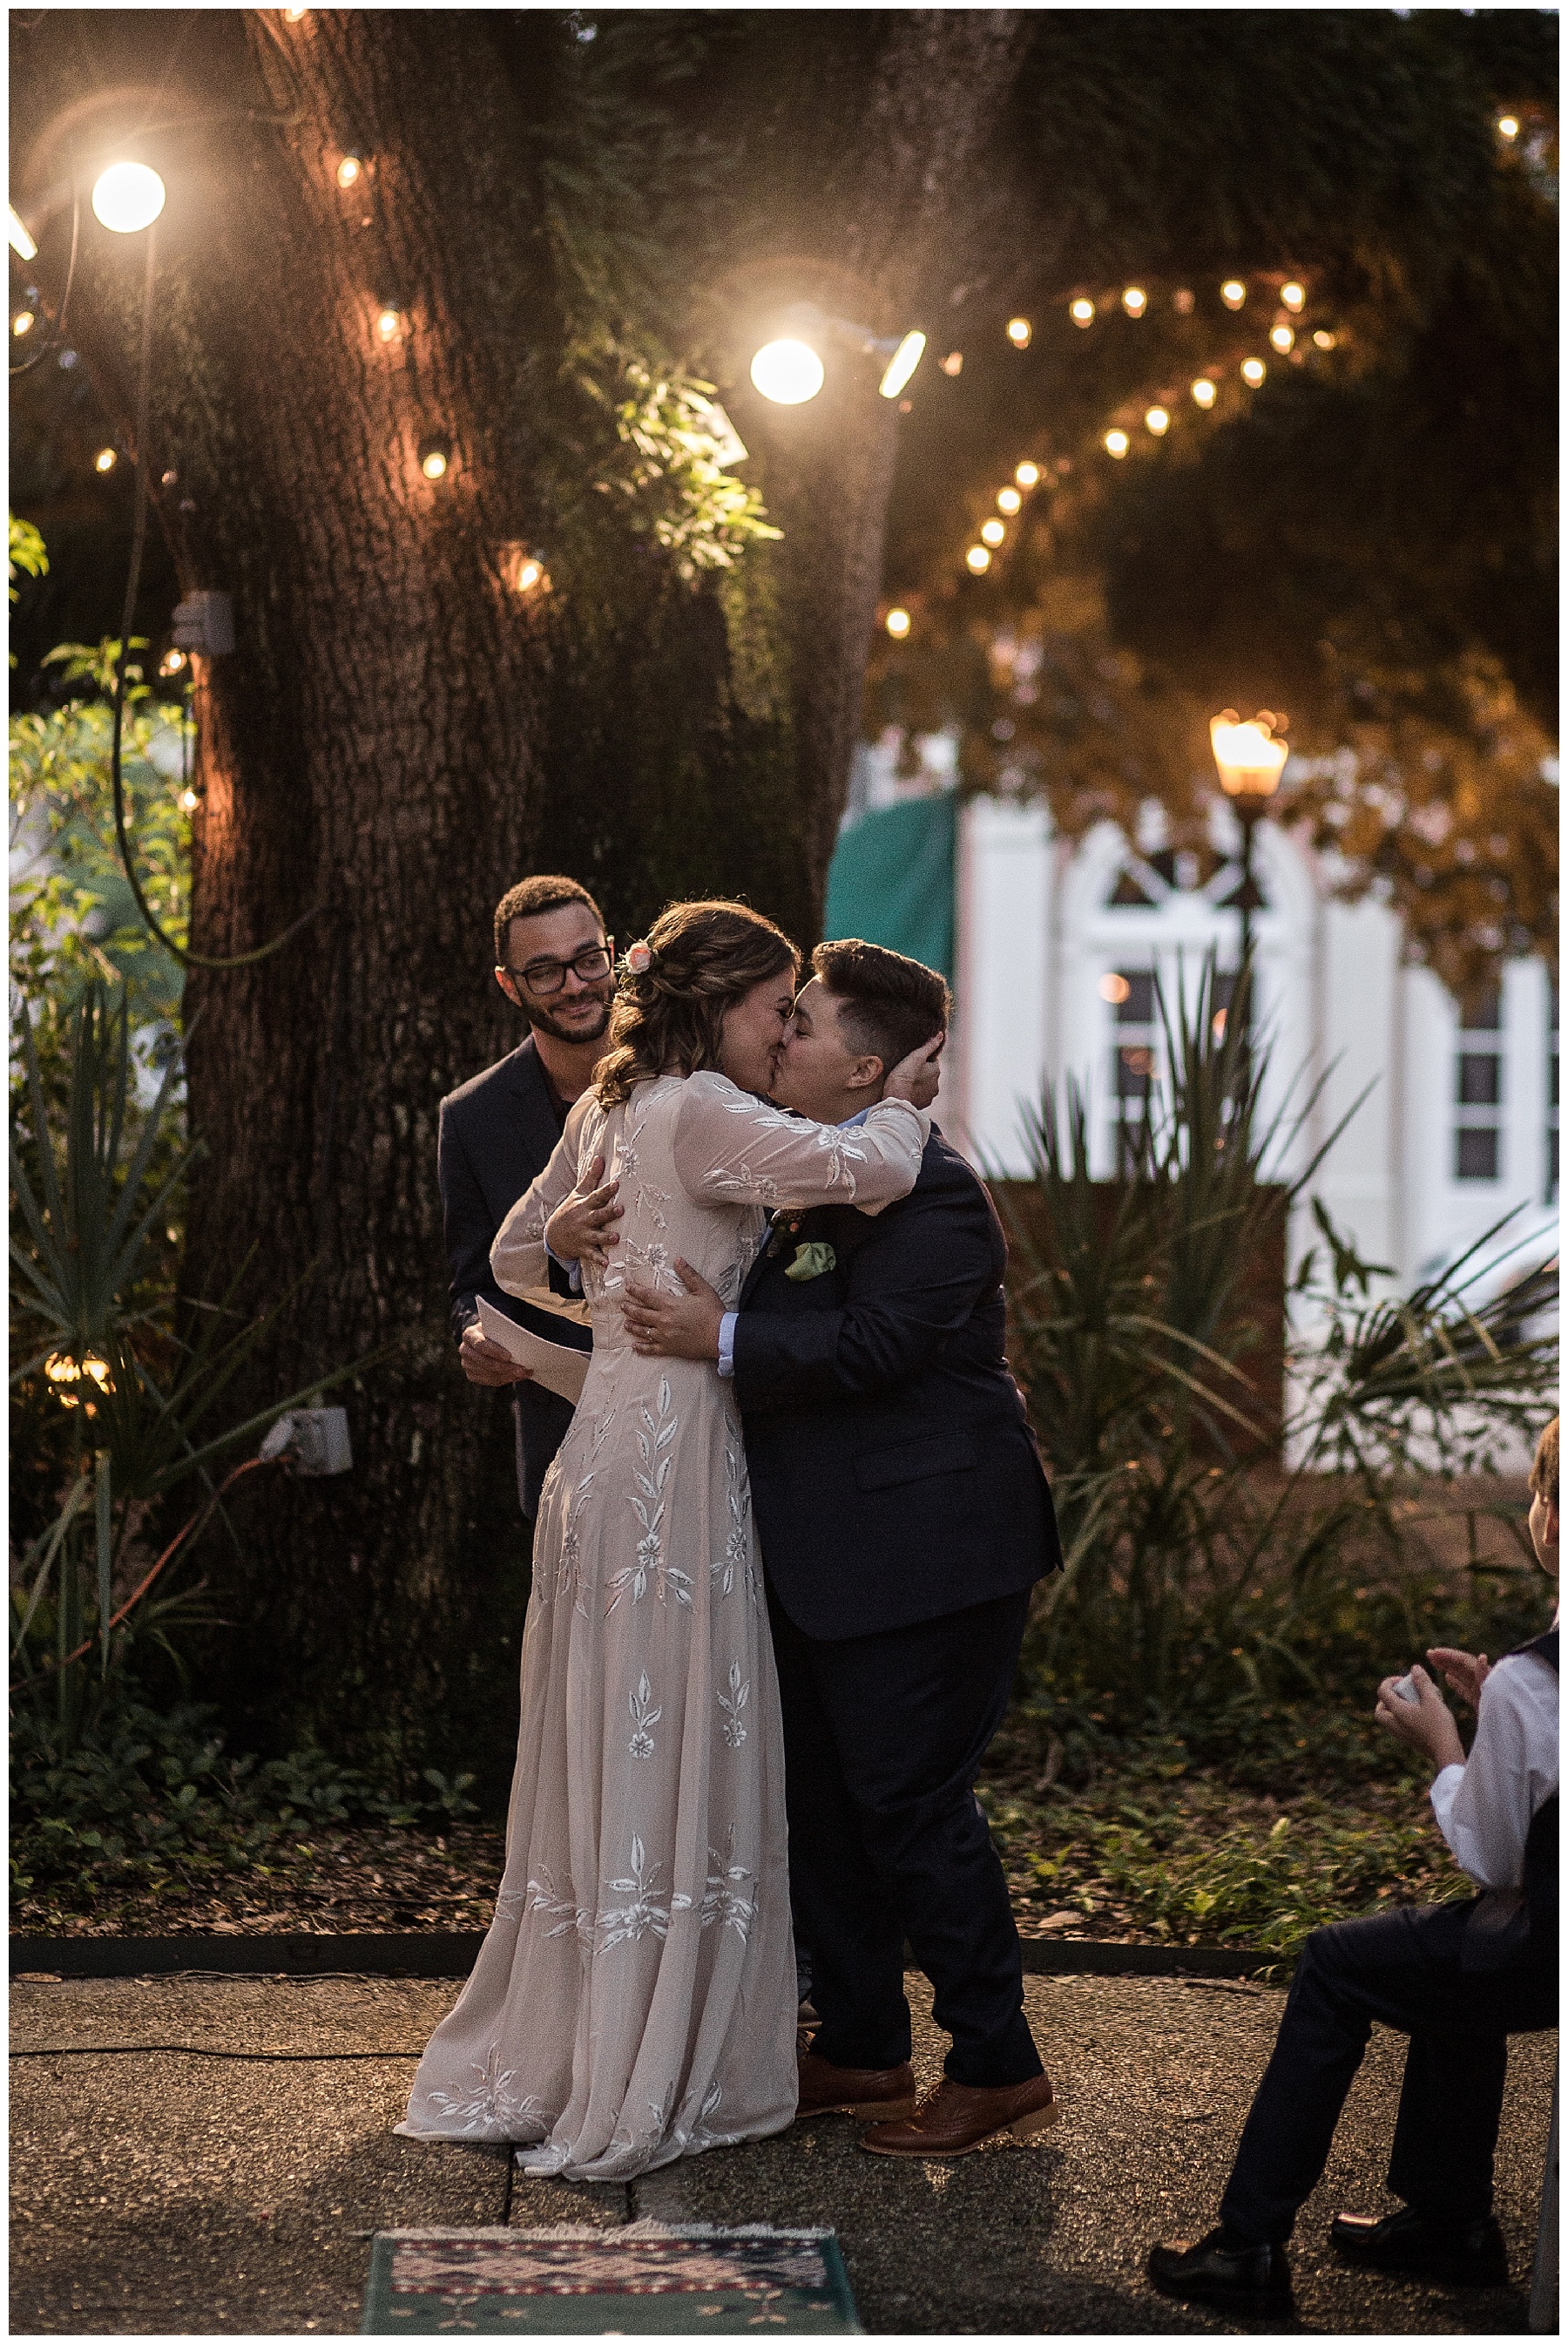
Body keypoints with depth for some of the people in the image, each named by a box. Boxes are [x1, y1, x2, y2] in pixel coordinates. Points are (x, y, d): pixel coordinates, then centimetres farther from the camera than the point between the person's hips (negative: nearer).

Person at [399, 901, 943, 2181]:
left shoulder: (608, 1111, 15)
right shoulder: (701, 1113, -13)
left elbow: (515, 1256, 27)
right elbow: (870, 1172, -25)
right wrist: (901, 1102, -4)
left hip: (606, 1446, 9)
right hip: (673, 1455, -9)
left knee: (603, 1757, 15)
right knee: (670, 1757, -3)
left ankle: (540, 2060, 24)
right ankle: (635, 2102, 2)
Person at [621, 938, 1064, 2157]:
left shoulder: (928, 1189, -17)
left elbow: (871, 1347, -25)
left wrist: (722, 1340, -22)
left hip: (921, 1553, -10)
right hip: (826, 1555, 10)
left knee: (909, 1801, -5)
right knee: (822, 1797, 15)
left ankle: (999, 2065, 7)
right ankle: (862, 2051, 26)